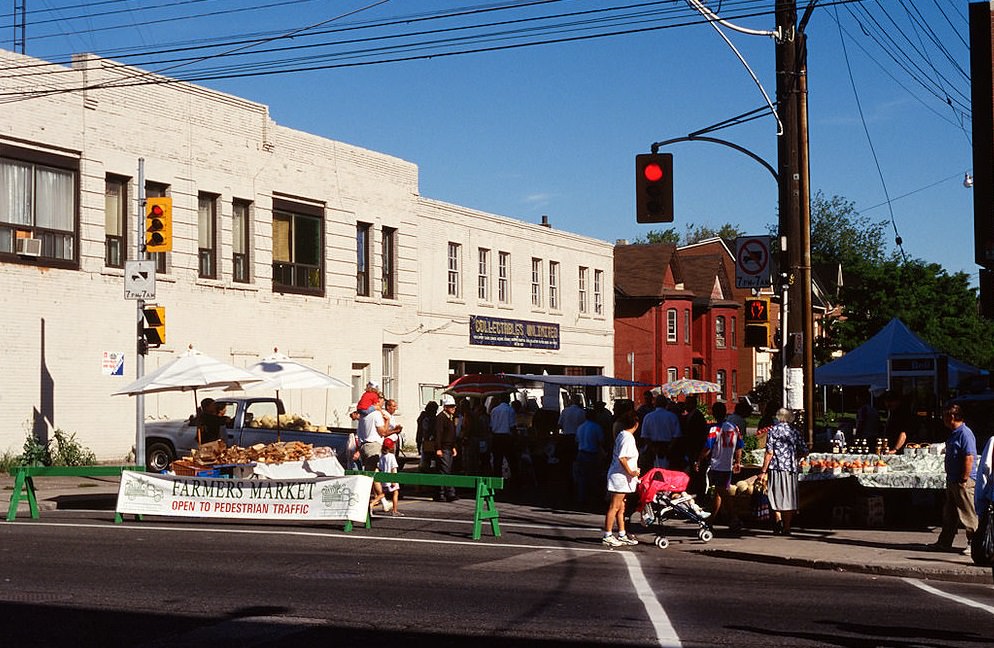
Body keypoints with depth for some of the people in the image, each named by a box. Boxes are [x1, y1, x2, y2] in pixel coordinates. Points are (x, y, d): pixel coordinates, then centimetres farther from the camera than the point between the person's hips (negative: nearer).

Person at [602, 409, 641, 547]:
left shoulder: (621, 435, 11)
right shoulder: (628, 438, -17)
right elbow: (622, 458, -25)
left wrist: (633, 470, 20)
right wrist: (630, 472, -18)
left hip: (621, 477, 10)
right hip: (620, 477, -10)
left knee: (621, 507, 14)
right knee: (614, 507, -5)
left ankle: (622, 535, 20)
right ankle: (607, 536, -2)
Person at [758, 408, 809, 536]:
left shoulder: (773, 430, -2)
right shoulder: (795, 432, 8)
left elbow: (769, 452, -8)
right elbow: (804, 452, 6)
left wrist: (763, 471, -6)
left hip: (776, 469, -3)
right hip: (791, 470, 3)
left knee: (776, 498, 2)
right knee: (788, 499, 8)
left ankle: (778, 520, -18)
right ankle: (786, 528, 9)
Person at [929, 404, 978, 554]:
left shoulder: (965, 434, -17)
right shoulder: (954, 434, 14)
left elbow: (969, 458, -23)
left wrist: (964, 480, -22)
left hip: (963, 481, -10)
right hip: (952, 480, 10)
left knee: (968, 515, -2)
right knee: (949, 513, 15)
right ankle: (944, 542, 22)